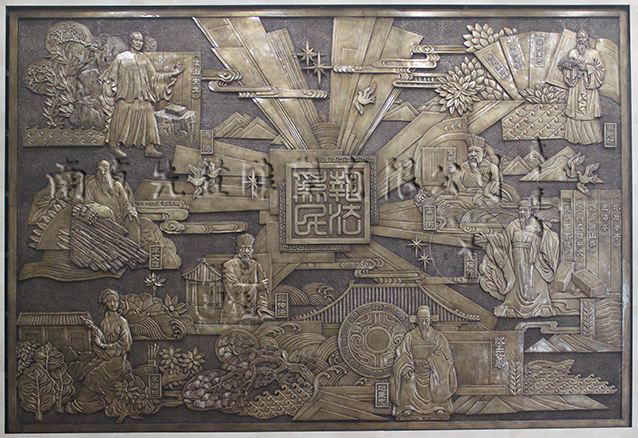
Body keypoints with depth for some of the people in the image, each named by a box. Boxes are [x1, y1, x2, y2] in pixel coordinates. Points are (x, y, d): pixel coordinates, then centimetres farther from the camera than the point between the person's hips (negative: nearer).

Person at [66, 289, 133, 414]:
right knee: (81, 369, -12)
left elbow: (124, 344, -8)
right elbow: (103, 340, 1)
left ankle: (80, 405, -7)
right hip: (104, 356, 5)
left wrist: (103, 345, -9)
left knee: (95, 375, -19)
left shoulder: (122, 322, -3)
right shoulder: (105, 321, 11)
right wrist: (94, 328, -12)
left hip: (116, 358, -5)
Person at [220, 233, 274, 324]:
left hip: (253, 309, 4)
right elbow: (234, 288, -11)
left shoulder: (257, 266, 13)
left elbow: (262, 292, 9)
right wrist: (257, 286, -6)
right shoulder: (229, 266, 1)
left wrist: (261, 310, -7)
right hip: (235, 310, -4)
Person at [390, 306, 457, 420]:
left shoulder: (438, 337, 9)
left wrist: (431, 362, -13)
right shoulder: (410, 337, 8)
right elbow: (402, 355, 0)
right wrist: (405, 368, -17)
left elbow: (445, 356, 2)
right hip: (414, 373, 0)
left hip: (432, 374, 0)